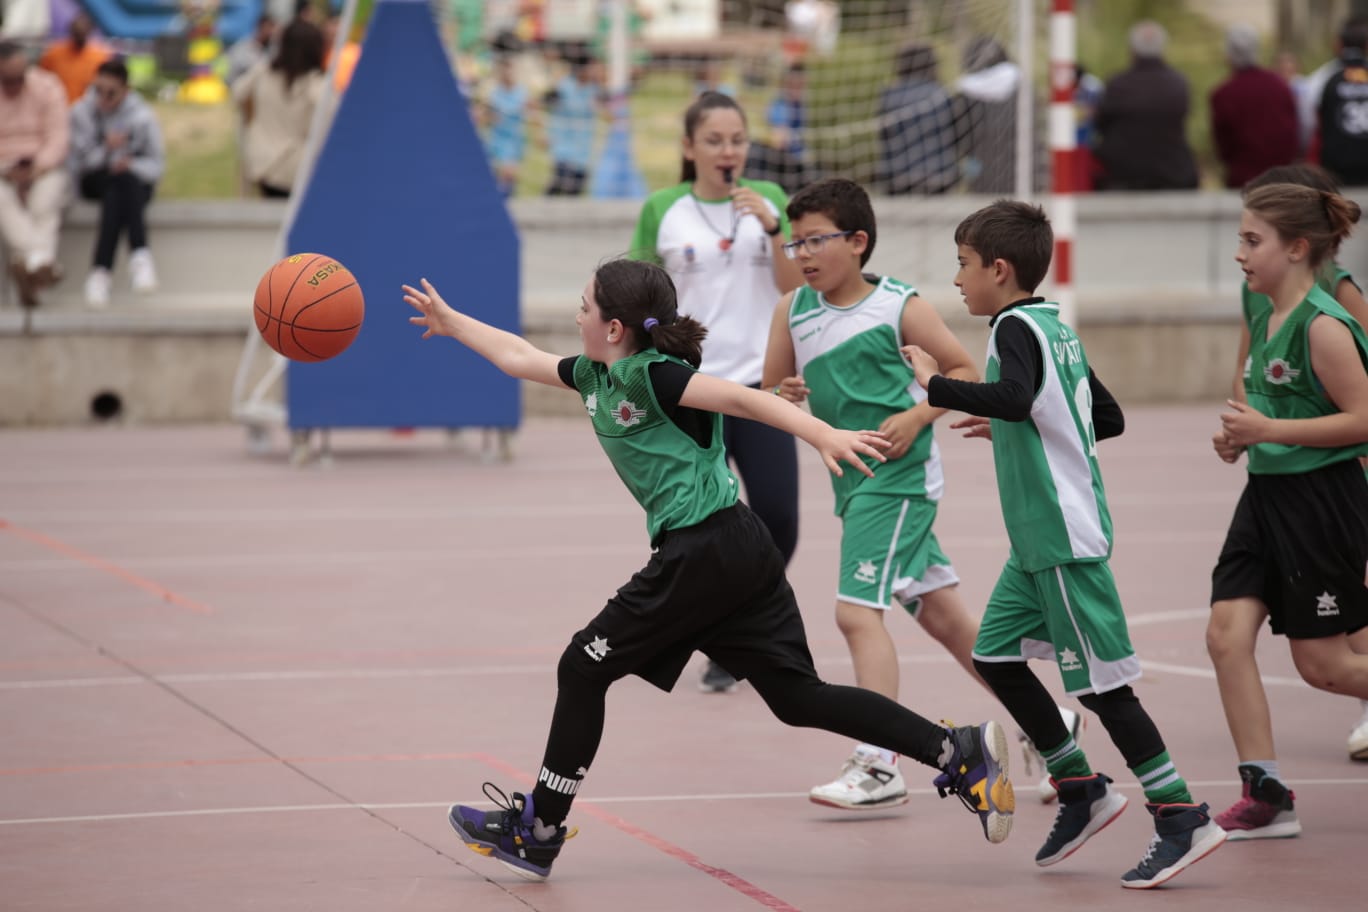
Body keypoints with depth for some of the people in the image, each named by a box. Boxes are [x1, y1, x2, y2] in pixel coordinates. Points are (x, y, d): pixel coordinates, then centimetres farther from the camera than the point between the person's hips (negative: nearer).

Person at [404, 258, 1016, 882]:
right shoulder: (596, 376, 18)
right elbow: (520, 358, 34)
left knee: (583, 669, 3)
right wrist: (451, 321, 41)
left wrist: (823, 434, -33)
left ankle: (537, 832, 13)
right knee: (798, 695, 5)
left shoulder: (650, 375, -9)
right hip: (743, 550, 9)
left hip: (701, 550, -9)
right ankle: (960, 752, -4)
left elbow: (740, 398, -20)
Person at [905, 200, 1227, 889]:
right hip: (1040, 540, 10)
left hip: (1065, 539, -10)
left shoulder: (1016, 327, -13)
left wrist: (936, 385, -23)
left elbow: (1015, 396, -34)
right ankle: (1082, 789, 19)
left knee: (1101, 680, -7)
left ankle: (1182, 818, -5)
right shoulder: (1055, 328, 15)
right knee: (995, 655, 13)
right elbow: (1108, 417, 23)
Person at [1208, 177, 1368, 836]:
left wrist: (1269, 429, -21)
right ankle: (1265, 795, 0)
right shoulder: (1259, 311, 9)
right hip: (1266, 492, 8)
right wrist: (1237, 432, 8)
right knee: (1226, 634, -5)